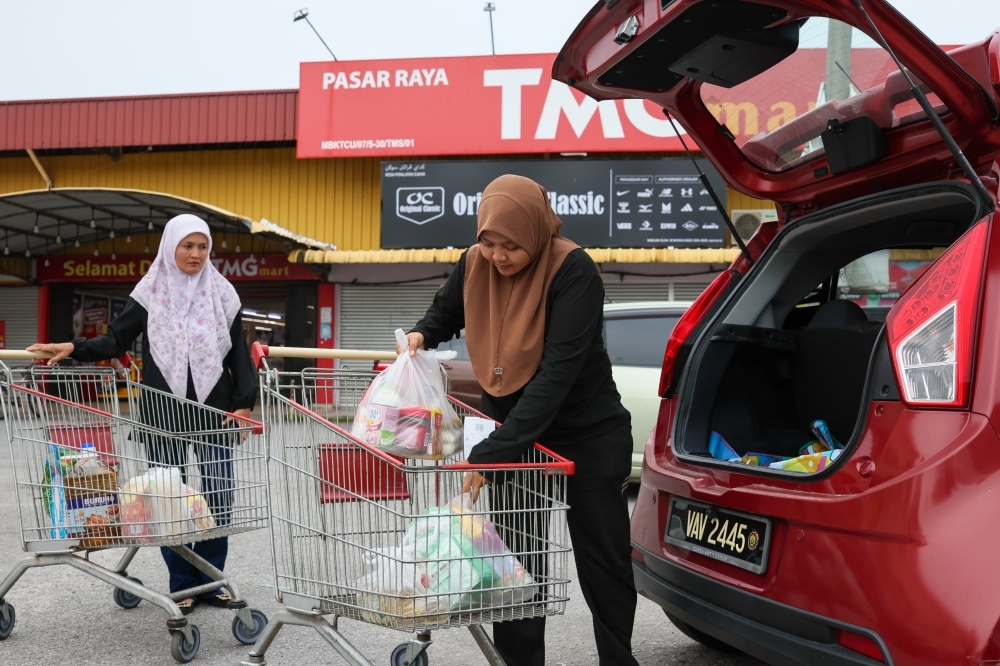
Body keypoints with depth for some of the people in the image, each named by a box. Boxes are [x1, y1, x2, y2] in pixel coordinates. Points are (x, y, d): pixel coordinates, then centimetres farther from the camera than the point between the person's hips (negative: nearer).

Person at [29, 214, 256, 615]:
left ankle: (210, 580, 18)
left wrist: (244, 402, -4)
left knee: (218, 498, 3)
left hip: (214, 411, 1)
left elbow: (238, 354, 4)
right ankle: (183, 585, 18)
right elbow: (117, 340, 4)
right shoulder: (150, 293, 1)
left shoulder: (222, 294, 3)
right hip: (163, 414, 0)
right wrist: (74, 348, -12)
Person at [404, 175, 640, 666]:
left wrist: (492, 453, -38)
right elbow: (445, 312, 13)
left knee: (603, 560, 9)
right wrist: (422, 335, -11)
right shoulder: (474, 264, -9)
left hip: (589, 437, -4)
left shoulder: (574, 272, -25)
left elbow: (558, 372, -33)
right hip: (516, 433, 4)